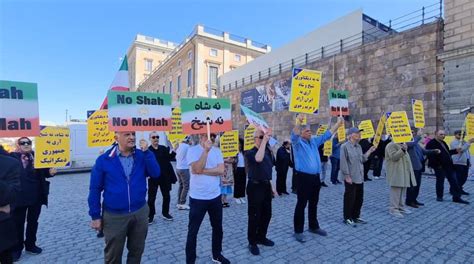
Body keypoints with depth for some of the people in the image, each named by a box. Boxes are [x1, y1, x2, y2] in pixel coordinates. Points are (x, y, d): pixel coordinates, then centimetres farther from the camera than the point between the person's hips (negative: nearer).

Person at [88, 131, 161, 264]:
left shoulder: (141, 156, -3)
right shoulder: (104, 160, -8)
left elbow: (155, 174, -13)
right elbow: (95, 189, -3)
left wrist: (147, 151, -18)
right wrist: (95, 216, -1)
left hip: (140, 212, 2)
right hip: (114, 215, -2)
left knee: (136, 251, 20)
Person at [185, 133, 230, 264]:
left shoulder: (217, 151, 2)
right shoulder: (192, 150, -10)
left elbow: (221, 170, -11)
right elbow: (197, 169, -26)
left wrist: (202, 171, -17)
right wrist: (206, 150, -29)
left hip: (215, 196, 5)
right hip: (197, 198, -4)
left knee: (218, 228, 19)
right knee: (193, 231, 9)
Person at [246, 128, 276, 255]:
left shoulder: (268, 151, 7)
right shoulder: (250, 152, -13)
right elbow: (258, 159, -37)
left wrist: (272, 185, 18)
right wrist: (264, 140, -33)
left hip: (266, 185, 7)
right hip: (255, 186, -7)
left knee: (267, 214, 17)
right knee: (254, 215, 3)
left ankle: (261, 237, 37)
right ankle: (252, 242, 21)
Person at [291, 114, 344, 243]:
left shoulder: (314, 141, 14)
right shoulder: (297, 142, -5)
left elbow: (327, 135, 17)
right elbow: (294, 135, -26)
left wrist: (338, 124, 12)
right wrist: (299, 122, -41)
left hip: (315, 177, 7)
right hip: (304, 177, -7)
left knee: (314, 204, 18)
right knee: (301, 205, 0)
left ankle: (314, 226, 34)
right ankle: (298, 231, 11)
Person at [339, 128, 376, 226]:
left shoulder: (359, 146, 11)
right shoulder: (345, 146, -13)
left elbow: (361, 160, 14)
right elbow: (343, 162, -16)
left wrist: (369, 151, 10)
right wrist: (347, 176, -18)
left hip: (359, 177, 8)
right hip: (350, 177, -8)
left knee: (359, 198, 15)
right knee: (350, 198, 2)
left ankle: (356, 216, 30)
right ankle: (347, 218, 16)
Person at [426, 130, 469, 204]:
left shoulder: (443, 143, 16)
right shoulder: (431, 143, -15)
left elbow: (447, 152, 26)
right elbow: (431, 156, -21)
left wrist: (455, 151, 11)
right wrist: (437, 165, -22)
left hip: (449, 166, 9)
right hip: (440, 167, -9)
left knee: (454, 181, 9)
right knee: (440, 181, 4)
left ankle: (456, 197, 17)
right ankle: (439, 197, 19)